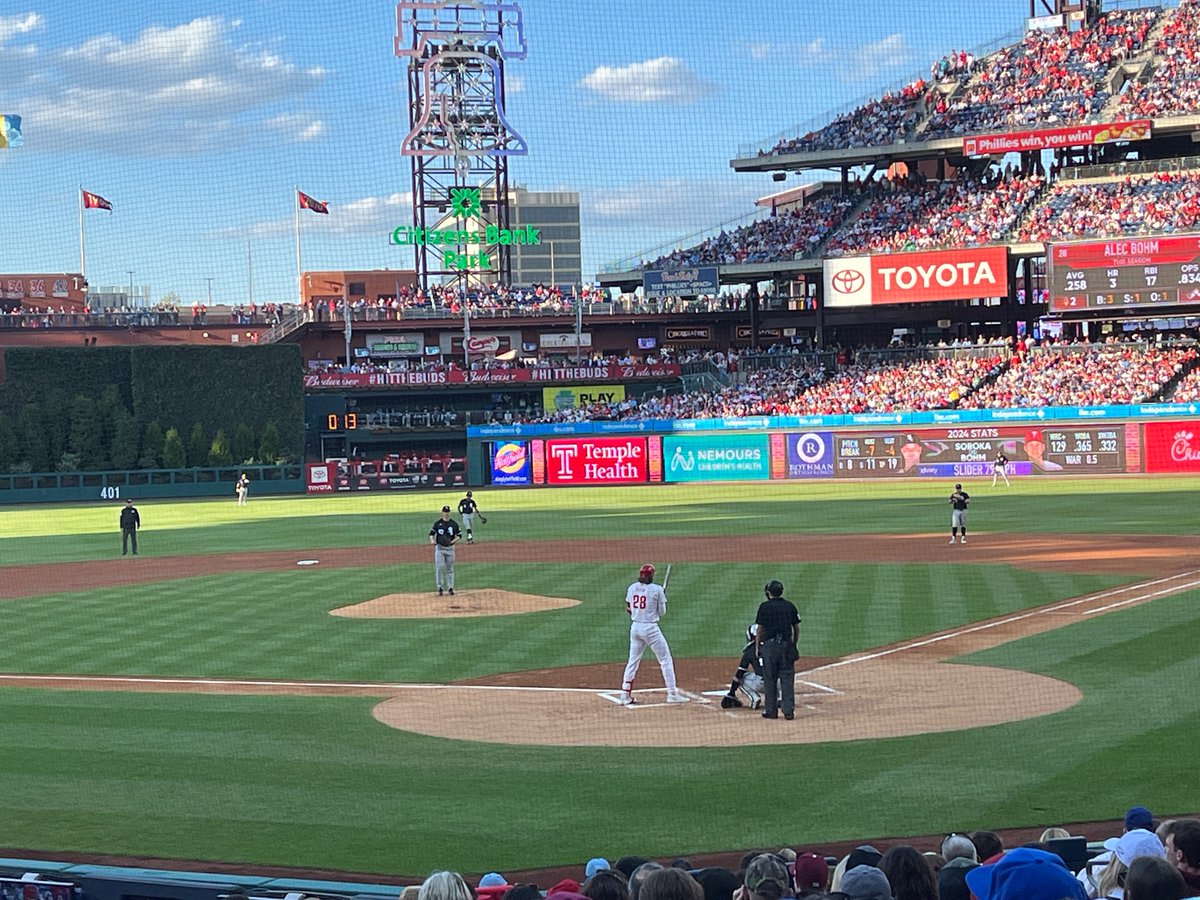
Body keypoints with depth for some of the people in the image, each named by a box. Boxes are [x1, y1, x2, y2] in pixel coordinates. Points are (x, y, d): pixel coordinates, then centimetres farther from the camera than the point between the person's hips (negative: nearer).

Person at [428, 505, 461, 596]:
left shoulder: (454, 524, 3)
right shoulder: (437, 523, 2)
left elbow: (459, 535, 7)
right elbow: (431, 533, 5)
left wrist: (454, 540, -11)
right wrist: (432, 540, -15)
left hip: (450, 548, 1)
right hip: (439, 548, -1)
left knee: (450, 568, 6)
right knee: (439, 567, -7)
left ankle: (450, 588, 11)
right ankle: (440, 588, 1)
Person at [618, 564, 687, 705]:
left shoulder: (632, 588, 3)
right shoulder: (657, 590, -11)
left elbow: (628, 609, 12)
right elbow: (662, 612, -5)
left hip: (635, 628, 5)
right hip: (651, 628, -5)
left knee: (633, 661, 14)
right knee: (666, 660, 4)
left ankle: (625, 695, 12)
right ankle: (672, 694, 3)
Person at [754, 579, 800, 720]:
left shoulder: (764, 607, -4)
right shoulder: (790, 606, 5)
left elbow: (760, 629, -2)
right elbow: (796, 628, 8)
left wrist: (757, 648, 5)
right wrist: (794, 645, 17)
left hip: (769, 645, -2)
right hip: (787, 645, 3)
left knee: (770, 679, 5)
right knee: (787, 679, 4)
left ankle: (771, 711, 7)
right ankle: (789, 711, 0)